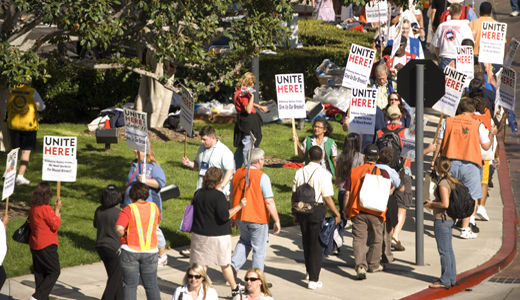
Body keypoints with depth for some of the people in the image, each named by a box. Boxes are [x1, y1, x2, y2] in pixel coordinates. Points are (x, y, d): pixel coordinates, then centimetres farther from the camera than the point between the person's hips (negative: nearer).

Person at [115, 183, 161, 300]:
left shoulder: (129, 209, -11)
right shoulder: (154, 207, 3)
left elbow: (119, 229, -21)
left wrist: (123, 235, -2)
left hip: (130, 251, -3)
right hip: (150, 251, 3)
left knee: (130, 285, 4)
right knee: (151, 285, 12)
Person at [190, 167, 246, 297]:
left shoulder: (198, 194, 2)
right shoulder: (218, 196, -18)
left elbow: (193, 211, 12)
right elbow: (224, 216, -20)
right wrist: (239, 206, -13)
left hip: (199, 234, 4)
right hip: (218, 236, -4)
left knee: (201, 264, 8)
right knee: (225, 264, 11)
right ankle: (234, 288, 24)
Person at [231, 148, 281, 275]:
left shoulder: (238, 174, 3)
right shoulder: (262, 177, -16)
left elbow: (232, 197, 13)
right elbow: (269, 202, -19)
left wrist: (232, 217, 24)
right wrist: (277, 221, -13)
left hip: (240, 217, 6)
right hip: (257, 217, -6)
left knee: (245, 241, 27)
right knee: (259, 248, 7)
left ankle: (234, 264, 7)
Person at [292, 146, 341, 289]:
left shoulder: (300, 172, 3)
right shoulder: (323, 174, -13)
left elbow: (294, 194, 8)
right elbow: (327, 197, -14)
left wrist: (296, 213, 18)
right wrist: (337, 214, -4)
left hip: (302, 210, 5)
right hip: (317, 210, -5)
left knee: (306, 243, 21)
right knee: (316, 245, 3)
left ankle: (310, 271, 39)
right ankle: (313, 280, 2)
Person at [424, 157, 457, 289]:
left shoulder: (443, 183, -19)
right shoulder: (451, 181, 9)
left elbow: (445, 204, -25)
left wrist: (431, 204, -10)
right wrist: (433, 203, 12)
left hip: (441, 220, -9)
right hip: (449, 219, 9)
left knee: (444, 251, -3)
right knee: (449, 250, 15)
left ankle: (445, 280, 1)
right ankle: (452, 278, 21)